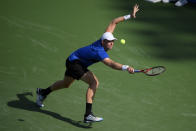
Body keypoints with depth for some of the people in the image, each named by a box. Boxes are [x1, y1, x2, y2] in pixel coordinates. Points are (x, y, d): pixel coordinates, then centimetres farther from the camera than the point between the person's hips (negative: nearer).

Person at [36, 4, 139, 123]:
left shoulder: (105, 39, -13)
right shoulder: (99, 52, -35)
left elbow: (113, 23, -3)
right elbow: (111, 64, -51)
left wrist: (129, 16, -7)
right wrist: (125, 68, -65)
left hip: (73, 61, 10)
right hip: (74, 62, -10)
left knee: (66, 84, 31)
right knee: (94, 82, -27)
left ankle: (43, 92, 56)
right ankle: (88, 115, -33)